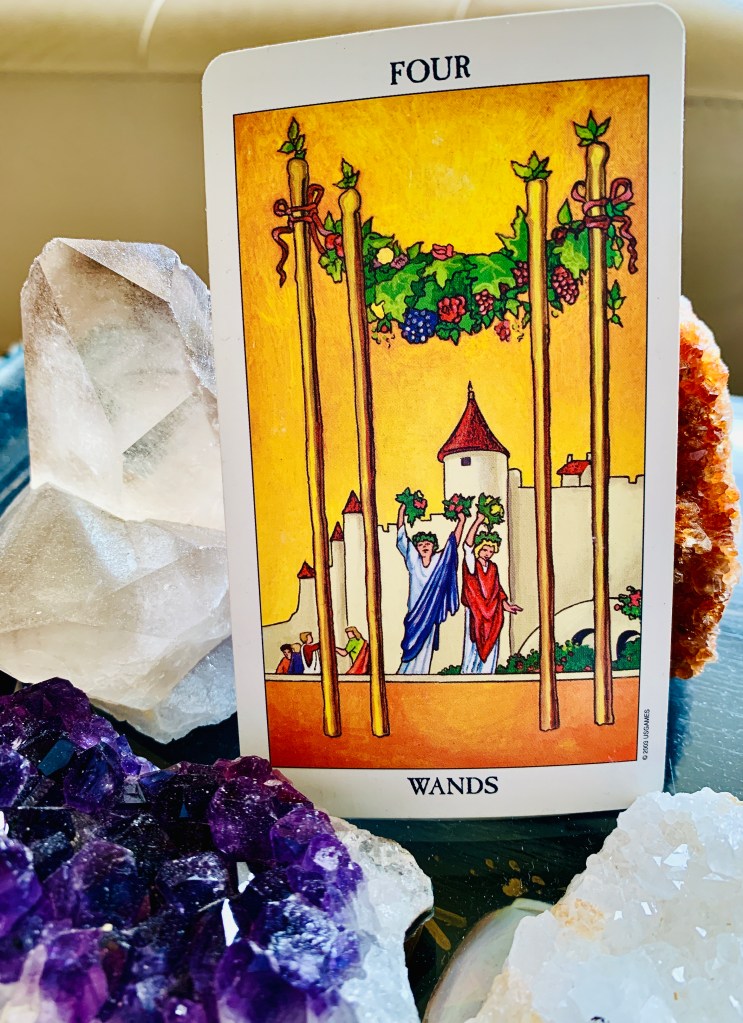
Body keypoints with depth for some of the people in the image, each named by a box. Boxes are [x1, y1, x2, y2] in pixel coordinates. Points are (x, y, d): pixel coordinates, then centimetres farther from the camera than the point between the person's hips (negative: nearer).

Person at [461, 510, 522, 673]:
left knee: (489, 647, 7)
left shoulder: (493, 567, 12)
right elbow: (468, 544, -19)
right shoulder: (471, 564, -5)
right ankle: (468, 672, 4)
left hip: (492, 614, 5)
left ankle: (484, 673, 15)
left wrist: (505, 604, 12)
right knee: (474, 645, -4)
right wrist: (478, 521, -24)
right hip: (475, 613, -5)